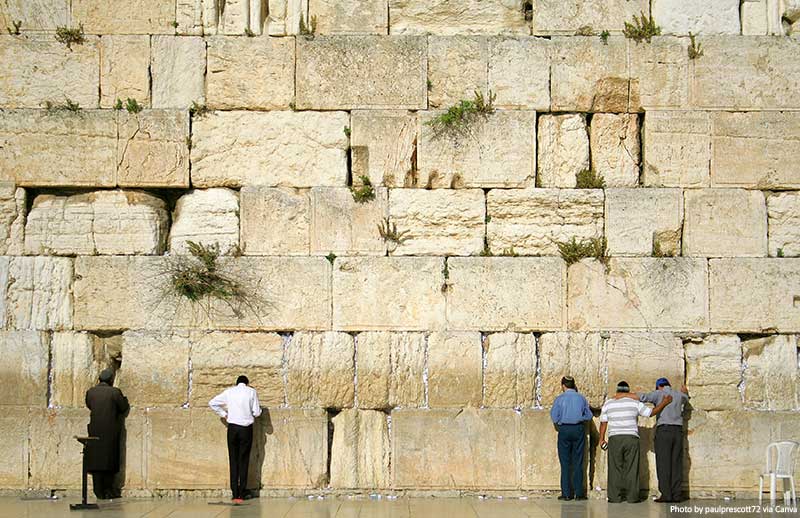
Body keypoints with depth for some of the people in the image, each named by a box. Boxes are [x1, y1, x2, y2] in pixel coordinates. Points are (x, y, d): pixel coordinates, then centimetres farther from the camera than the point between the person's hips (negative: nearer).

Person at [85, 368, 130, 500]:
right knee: (109, 458, 7)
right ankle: (108, 490, 7)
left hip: (95, 430, 3)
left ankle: (99, 491, 6)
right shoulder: (114, 392, -10)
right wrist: (124, 399, 18)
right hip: (110, 430, -3)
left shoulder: (90, 392, 1)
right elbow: (124, 408, -1)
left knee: (96, 458, 7)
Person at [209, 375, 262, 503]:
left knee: (233, 461, 5)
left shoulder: (229, 392, 6)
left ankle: (235, 495, 0)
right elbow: (257, 412, -2)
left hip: (232, 428, 1)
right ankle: (241, 494, 1)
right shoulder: (251, 392, 0)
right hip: (246, 428, -1)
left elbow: (212, 403, 6)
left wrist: (223, 414, 13)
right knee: (244, 461, 3)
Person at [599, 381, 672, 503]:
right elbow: (651, 413, 6)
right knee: (631, 468, 1)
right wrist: (664, 403, 16)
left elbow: (603, 423, 6)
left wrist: (602, 439, 13)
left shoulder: (608, 404, 5)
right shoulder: (635, 403, 1)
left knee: (615, 468, 3)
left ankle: (614, 496, 0)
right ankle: (632, 496, 0)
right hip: (631, 438, -1)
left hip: (614, 438, 1)